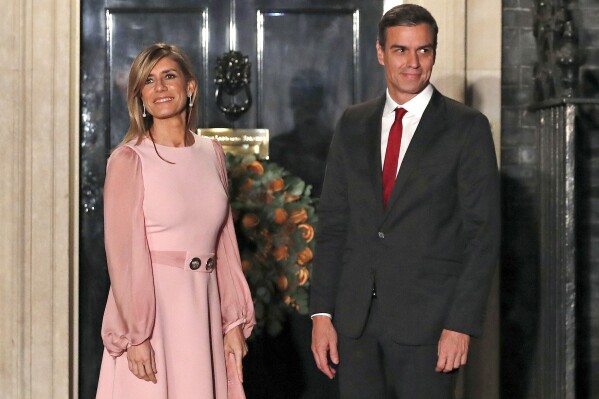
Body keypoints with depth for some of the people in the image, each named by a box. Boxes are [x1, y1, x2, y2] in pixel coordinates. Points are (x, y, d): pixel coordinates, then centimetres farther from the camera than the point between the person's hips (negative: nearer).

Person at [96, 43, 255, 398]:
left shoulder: (211, 153, 9)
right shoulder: (128, 160, -7)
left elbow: (224, 241, 11)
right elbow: (125, 253, -10)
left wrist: (234, 322, 7)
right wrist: (135, 336, -15)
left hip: (204, 310, 5)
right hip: (150, 306, -5)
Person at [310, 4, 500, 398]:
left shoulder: (468, 127, -1)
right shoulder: (353, 125, 11)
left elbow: (483, 233, -5)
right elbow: (333, 224, 10)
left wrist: (462, 324, -11)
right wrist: (322, 313, 3)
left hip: (428, 320, -3)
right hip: (355, 318, 4)